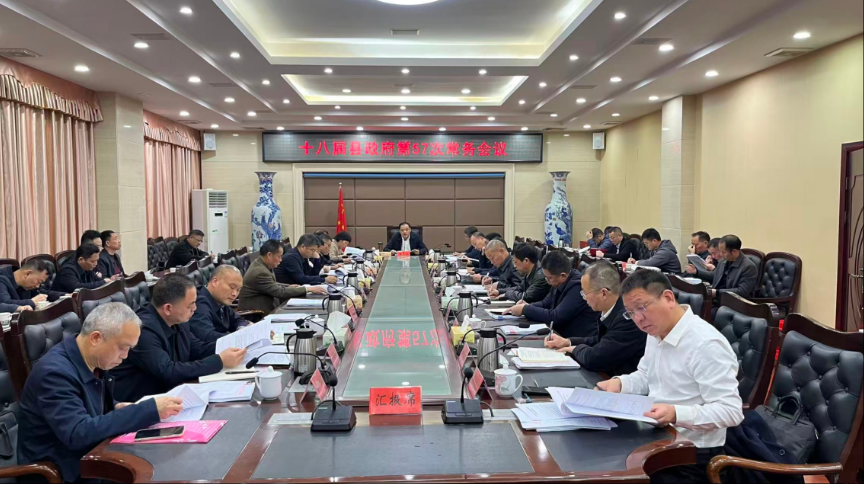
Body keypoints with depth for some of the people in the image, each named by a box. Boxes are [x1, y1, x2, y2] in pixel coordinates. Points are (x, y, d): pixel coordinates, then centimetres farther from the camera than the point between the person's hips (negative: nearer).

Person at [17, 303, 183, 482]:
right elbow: (78, 434, -31)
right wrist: (150, 410, -33)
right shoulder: (55, 371, -23)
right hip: (58, 471, -7)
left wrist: (117, 408, -5)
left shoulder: (95, 360, 0)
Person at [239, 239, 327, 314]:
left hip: (262, 308, 9)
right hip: (255, 313, -9)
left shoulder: (260, 264, 3)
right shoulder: (260, 272, -25)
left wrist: (289, 287, 0)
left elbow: (273, 285, 15)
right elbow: (280, 292, -23)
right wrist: (308, 289, -19)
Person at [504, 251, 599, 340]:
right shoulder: (559, 283, 2)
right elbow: (545, 304, 17)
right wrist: (527, 306, -3)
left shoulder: (578, 286, -23)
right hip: (562, 335, 8)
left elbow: (555, 318, -23)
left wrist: (525, 309, -14)